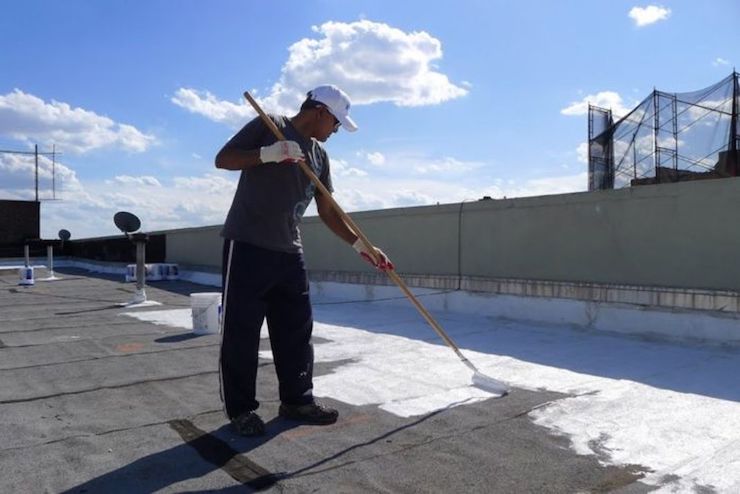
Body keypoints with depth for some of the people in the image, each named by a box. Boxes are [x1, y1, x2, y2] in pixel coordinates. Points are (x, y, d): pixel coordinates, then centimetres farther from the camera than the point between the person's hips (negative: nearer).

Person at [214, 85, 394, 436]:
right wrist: (267, 154, -22)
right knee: (241, 330, 0)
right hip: (247, 246, -7)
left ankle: (297, 400, 21)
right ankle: (240, 408, 13)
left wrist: (359, 244, 8)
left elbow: (327, 212, 15)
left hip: (289, 251, 7)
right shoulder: (269, 125, -2)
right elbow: (222, 159, -7)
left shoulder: (319, 155, 15)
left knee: (296, 329, 8)